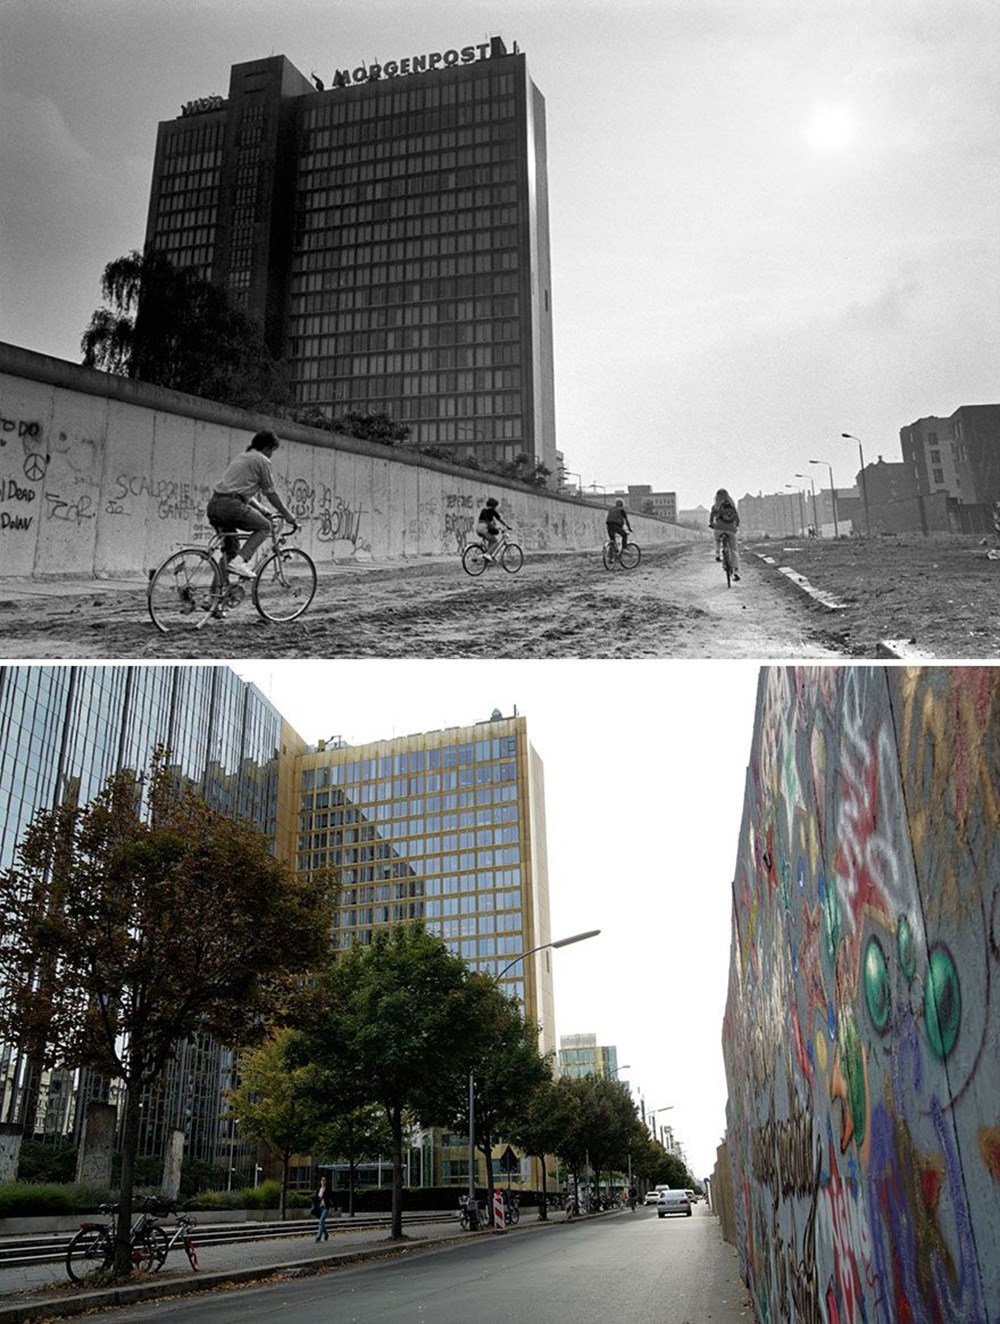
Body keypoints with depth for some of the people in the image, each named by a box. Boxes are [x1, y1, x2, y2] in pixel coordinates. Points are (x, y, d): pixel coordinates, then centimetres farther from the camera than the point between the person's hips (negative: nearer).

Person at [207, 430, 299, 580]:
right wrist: (290, 518, 12)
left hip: (213, 506, 8)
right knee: (264, 526, 8)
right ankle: (238, 561, -10)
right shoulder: (262, 460, 3)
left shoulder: (241, 457, 29)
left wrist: (263, 510, 36)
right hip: (230, 505, -8)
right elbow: (271, 494, 5)